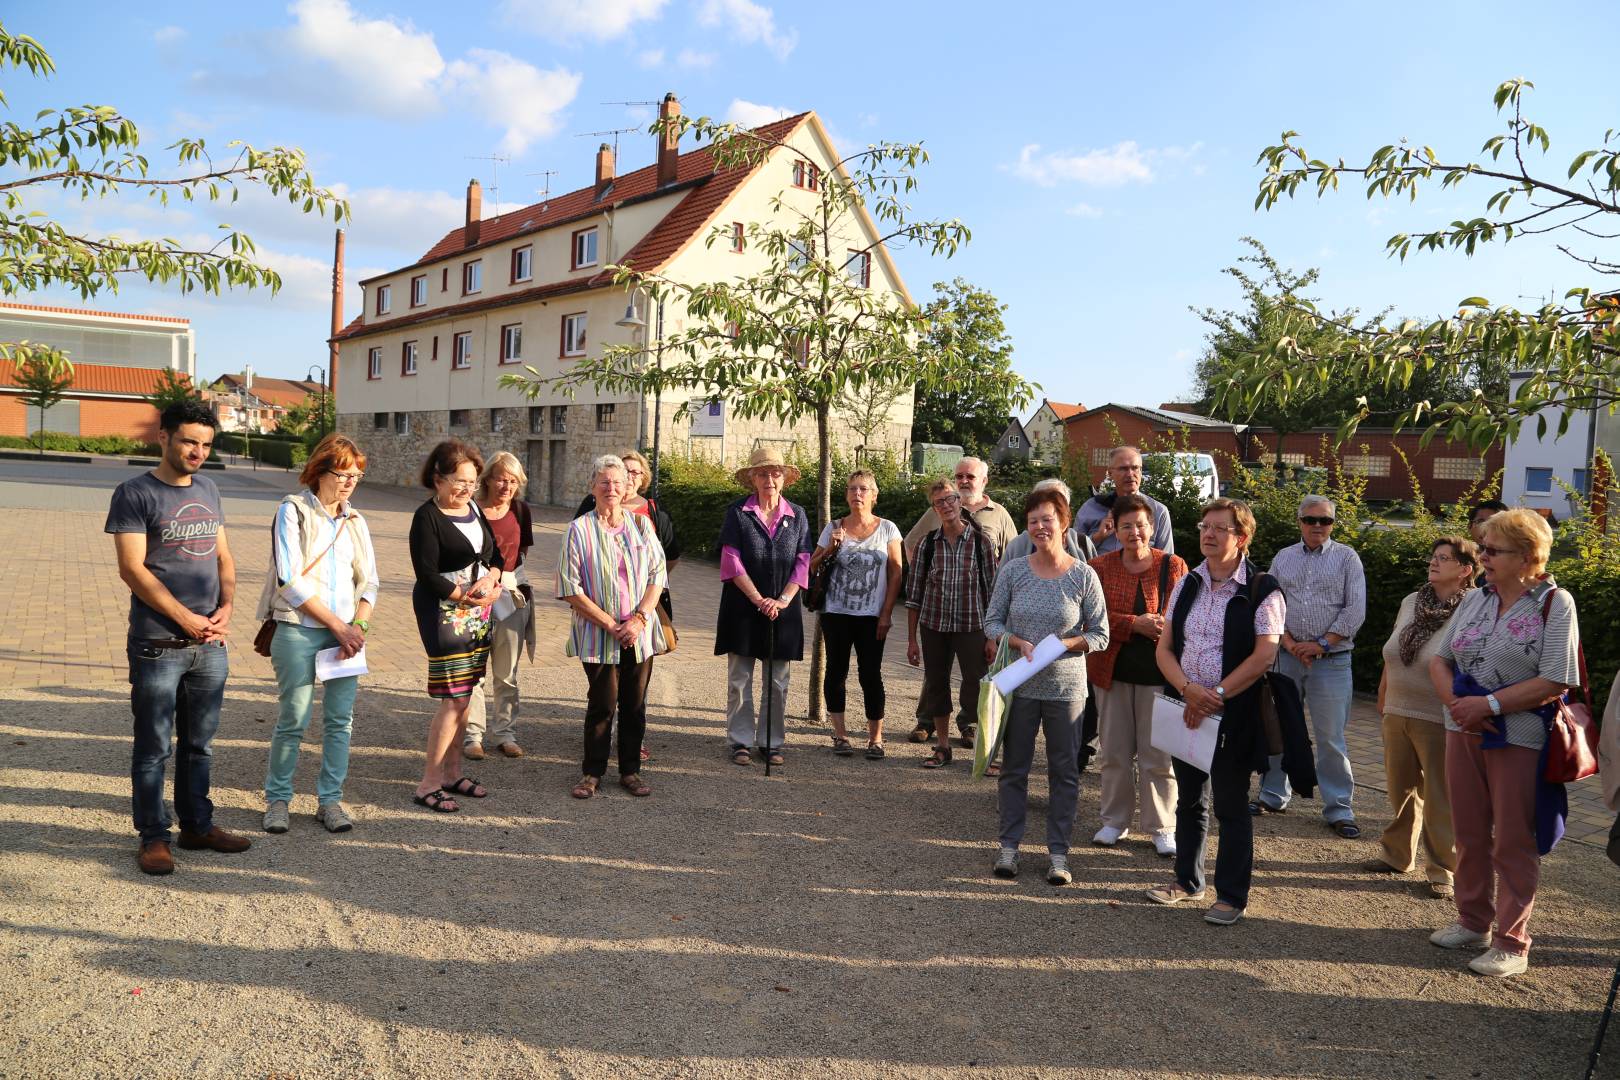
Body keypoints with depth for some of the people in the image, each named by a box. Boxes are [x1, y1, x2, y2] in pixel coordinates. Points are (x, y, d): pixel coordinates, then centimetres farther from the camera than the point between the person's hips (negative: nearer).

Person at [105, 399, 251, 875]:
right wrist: (187, 620, -15)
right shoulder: (134, 494, -7)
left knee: (199, 744, 15)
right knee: (154, 748, 4)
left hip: (210, 645, 6)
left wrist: (225, 608, -3)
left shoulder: (208, 490, 12)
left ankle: (197, 825, 26)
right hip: (157, 645, -5)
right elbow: (132, 569, -13)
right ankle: (153, 836, 15)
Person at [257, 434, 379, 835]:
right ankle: (277, 799, 17)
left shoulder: (354, 520, 13)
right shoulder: (293, 510, -2)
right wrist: (337, 626, -11)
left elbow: (369, 580, 12)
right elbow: (290, 580, -10)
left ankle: (330, 800, 15)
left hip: (347, 633, 4)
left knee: (340, 720, 4)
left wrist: (359, 625, -6)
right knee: (293, 720, 0)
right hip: (298, 632, -4)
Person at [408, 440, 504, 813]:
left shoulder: (473, 508, 11)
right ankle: (428, 785, 0)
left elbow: (495, 553, 14)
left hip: (478, 613, 7)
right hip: (444, 613, -7)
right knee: (454, 699, -9)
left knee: (463, 696, 11)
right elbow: (427, 574, -16)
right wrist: (468, 597, -13)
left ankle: (452, 773, 21)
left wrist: (490, 578, -7)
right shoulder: (427, 517, -11)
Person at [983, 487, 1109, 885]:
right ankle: (1009, 845, 23)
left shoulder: (1084, 576, -6)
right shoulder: (1013, 571, -3)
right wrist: (1020, 643, -15)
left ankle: (1059, 852, 19)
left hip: (1066, 688, -1)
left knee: (1064, 772, 8)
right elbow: (992, 622, 3)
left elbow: (1100, 635, -2)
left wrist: (1063, 644, -18)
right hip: (1019, 685, 1)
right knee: (1014, 768, 10)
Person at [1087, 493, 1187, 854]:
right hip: (1112, 671, 2)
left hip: (1159, 673, -1)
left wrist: (1168, 628, -20)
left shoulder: (1173, 566, -1)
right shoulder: (1100, 567, 2)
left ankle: (1162, 828, 17)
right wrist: (1135, 624, -19)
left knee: (1158, 754, 3)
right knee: (1115, 751, 11)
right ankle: (1115, 821, 26)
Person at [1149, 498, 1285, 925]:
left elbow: (1263, 656, -15)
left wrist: (1216, 695, -18)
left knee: (1231, 806, 4)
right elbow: (1165, 647, 4)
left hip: (1233, 714, -5)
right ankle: (1187, 881, 32)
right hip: (1185, 709, 5)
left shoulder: (1262, 590, -8)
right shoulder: (1186, 585, 8)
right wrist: (1189, 690, -13)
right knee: (1189, 800, 17)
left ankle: (1232, 896, 17)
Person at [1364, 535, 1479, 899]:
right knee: (1400, 790, 17)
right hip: (1397, 715, 6)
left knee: (1439, 800, 2)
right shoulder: (1410, 603, 7)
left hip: (1440, 721, -6)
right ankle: (1396, 854, 32)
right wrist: (1382, 699, 19)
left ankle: (1441, 870, 16)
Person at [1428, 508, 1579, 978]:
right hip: (1463, 731, 5)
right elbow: (1439, 661, 8)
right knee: (1469, 834, 15)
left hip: (1519, 740, -5)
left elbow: (1555, 682, -16)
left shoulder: (1555, 604, -9)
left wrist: (1489, 704, -19)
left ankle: (1511, 943, 17)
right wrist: (1455, 702, -10)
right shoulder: (1474, 599, 7)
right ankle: (1473, 922, 31)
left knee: (1513, 843, 5)